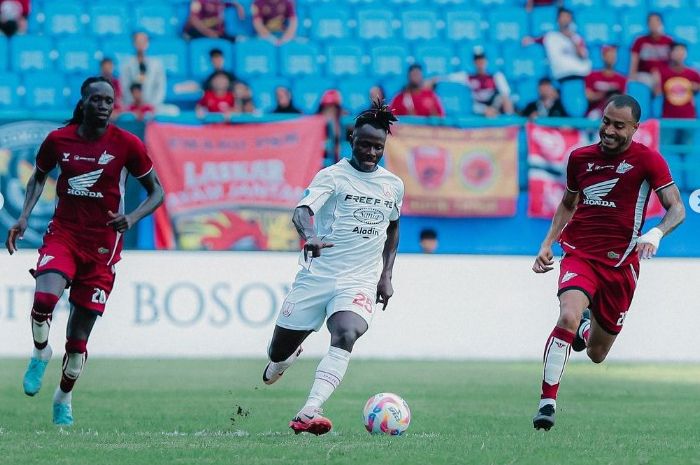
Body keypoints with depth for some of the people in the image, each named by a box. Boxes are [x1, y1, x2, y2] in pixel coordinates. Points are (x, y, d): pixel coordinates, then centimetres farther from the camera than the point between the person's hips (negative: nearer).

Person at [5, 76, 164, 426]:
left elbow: (156, 192, 2)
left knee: (79, 337, 3)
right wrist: (24, 217, 4)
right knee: (44, 299, -29)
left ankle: (63, 398, 29)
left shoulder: (126, 144, -6)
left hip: (102, 245, -1)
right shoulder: (59, 140, -1)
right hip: (63, 234, 1)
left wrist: (132, 218, -16)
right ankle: (40, 352, 4)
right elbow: (38, 177, 18)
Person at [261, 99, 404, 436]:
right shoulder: (333, 176, -6)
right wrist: (309, 236, -45)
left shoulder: (393, 185, 9)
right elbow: (302, 211, -22)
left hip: (360, 282, 2)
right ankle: (283, 361, 47)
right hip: (317, 275, -1)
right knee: (280, 350, 6)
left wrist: (386, 276, 16)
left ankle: (308, 414, -37)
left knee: (346, 335, -28)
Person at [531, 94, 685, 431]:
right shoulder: (580, 158, 5)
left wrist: (656, 233, -28)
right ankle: (547, 402, -28)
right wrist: (547, 245, 12)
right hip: (580, 254, 0)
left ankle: (586, 328, 49)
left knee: (596, 354, 11)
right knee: (568, 316, -31)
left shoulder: (647, 160, -5)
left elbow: (677, 208, -8)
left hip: (620, 263, 0)